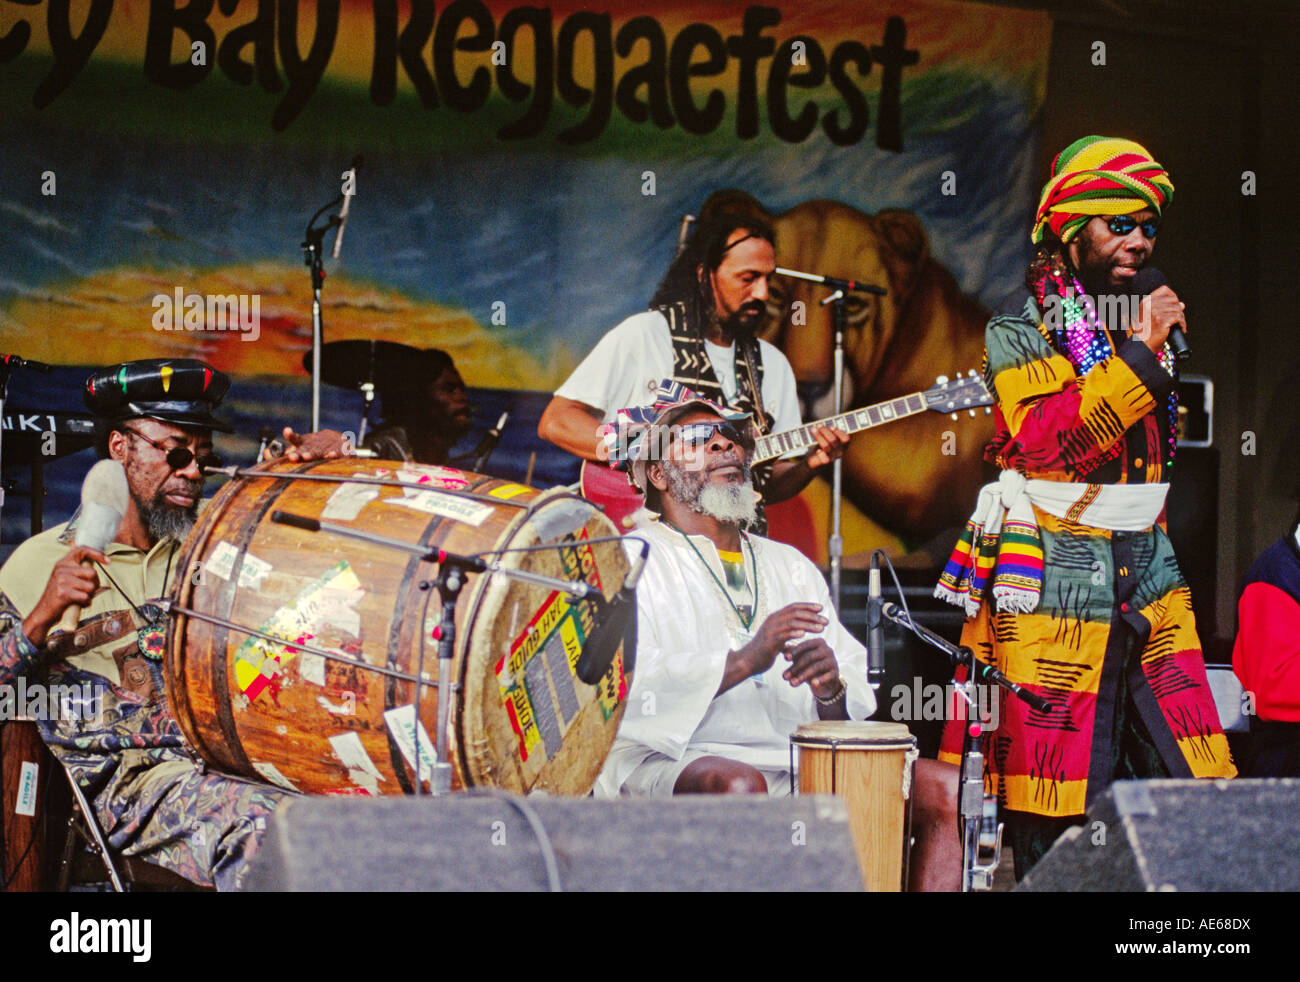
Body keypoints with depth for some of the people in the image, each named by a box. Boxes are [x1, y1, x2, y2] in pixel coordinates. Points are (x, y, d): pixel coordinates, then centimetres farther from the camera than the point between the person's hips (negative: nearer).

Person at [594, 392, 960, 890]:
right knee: (736, 784, -39)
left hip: (799, 771, 6)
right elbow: (627, 685, -13)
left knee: (943, 786, -15)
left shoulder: (791, 565, 25)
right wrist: (743, 661, -24)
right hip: (668, 767, -5)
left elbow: (856, 710, 17)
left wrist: (831, 688, -7)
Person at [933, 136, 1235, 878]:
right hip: (1057, 580, -6)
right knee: (1054, 817, -5)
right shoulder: (1021, 326, -3)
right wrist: (1139, 358, -20)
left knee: (1193, 784, 0)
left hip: (1148, 570, 6)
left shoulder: (1143, 314, 16)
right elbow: (1048, 440, -19)